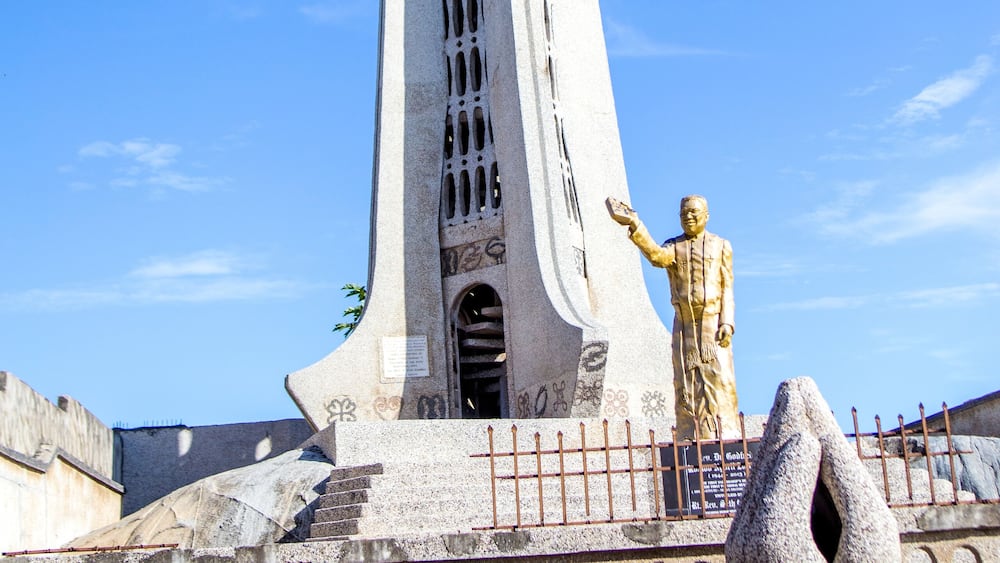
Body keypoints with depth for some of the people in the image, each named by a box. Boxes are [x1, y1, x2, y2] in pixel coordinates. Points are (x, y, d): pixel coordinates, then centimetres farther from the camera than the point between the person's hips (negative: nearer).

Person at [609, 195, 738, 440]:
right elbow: (657, 255, -15)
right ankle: (692, 439, 0)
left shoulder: (720, 246, 9)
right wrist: (636, 227, -28)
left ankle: (725, 439, -6)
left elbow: (727, 288, 5)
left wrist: (727, 322, -7)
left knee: (719, 380, -8)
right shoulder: (674, 246, 10)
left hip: (713, 323, -2)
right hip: (684, 325, 2)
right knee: (686, 382, -1)